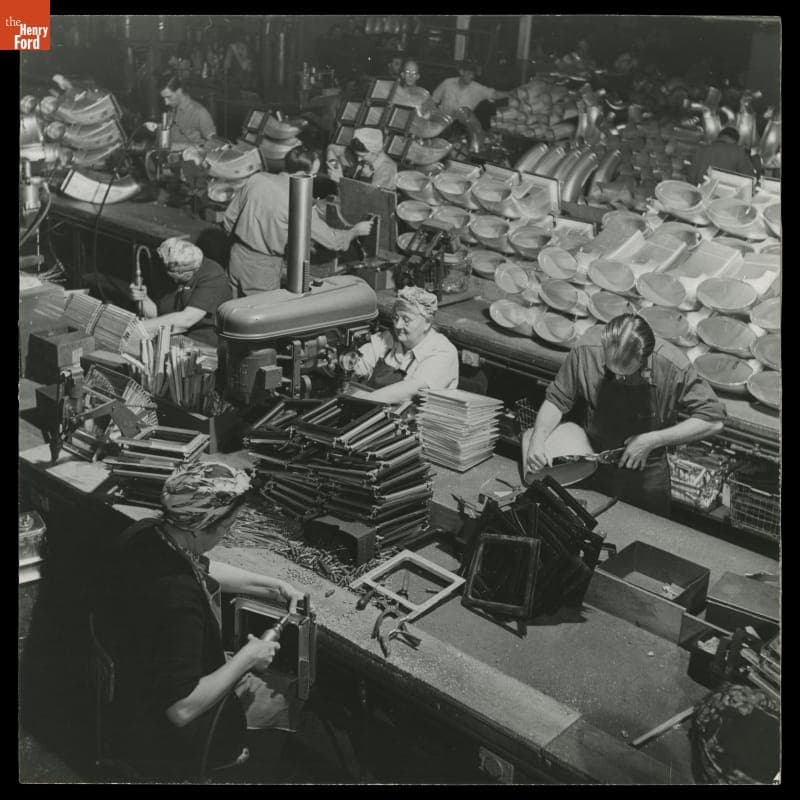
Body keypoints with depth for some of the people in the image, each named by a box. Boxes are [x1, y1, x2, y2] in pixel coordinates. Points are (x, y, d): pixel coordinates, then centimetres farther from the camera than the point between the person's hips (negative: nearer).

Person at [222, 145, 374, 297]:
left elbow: (228, 220, 3)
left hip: (237, 257, 6)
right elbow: (329, 239, -9)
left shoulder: (256, 179, -6)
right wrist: (356, 231, 9)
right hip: (263, 269, -5)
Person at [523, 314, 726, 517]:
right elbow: (556, 400, -9)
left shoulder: (673, 367, -29)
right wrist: (537, 439, -26)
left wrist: (651, 441, -25)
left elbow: (713, 420, -20)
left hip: (647, 474, -1)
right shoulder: (586, 351, -24)